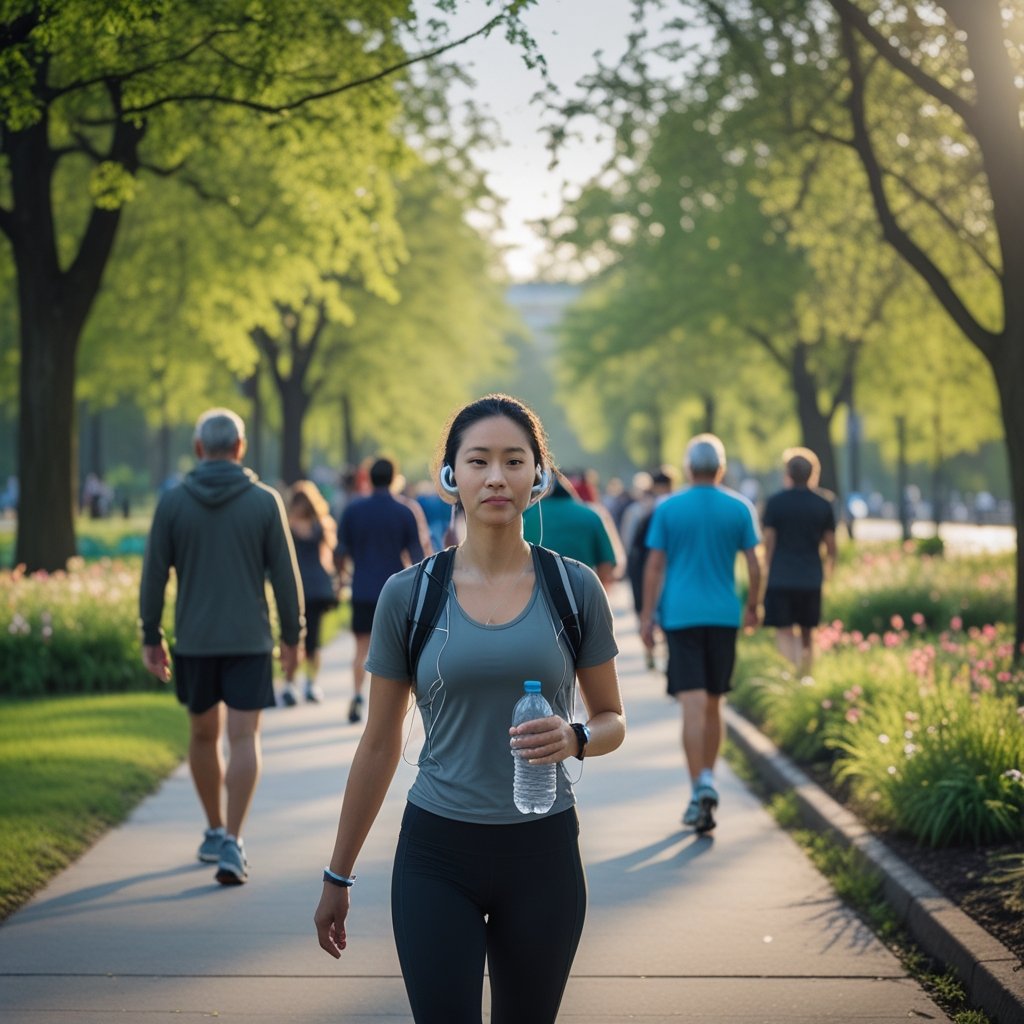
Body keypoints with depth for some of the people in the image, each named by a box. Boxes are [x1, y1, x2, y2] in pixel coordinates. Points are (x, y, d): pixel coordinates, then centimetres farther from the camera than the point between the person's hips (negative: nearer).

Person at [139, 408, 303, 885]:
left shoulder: (172, 502, -2)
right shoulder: (265, 501, -4)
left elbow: (154, 575, -1)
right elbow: (285, 575, -2)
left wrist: (151, 637, 8)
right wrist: (292, 636, 8)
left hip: (193, 640, 2)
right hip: (249, 639, -1)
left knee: (203, 735, 17)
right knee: (244, 739, -2)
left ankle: (215, 832, 29)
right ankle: (231, 843, -13)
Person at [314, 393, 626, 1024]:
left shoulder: (574, 588, -1)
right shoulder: (409, 594, -2)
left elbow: (612, 720, 8)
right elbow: (379, 746, 6)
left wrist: (574, 739, -16)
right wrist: (338, 876, 9)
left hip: (542, 853, 1)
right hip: (437, 855, -1)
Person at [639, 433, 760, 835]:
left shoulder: (667, 509, -1)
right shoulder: (740, 508, 2)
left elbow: (654, 566, -3)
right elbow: (754, 566, 2)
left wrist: (647, 616, 1)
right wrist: (752, 608, 15)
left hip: (680, 616, -2)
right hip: (724, 616, 2)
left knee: (692, 705, -7)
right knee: (713, 704, 14)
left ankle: (701, 787, -19)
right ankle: (706, 781, 20)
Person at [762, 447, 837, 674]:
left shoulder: (775, 502, -3)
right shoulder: (823, 505, 3)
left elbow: (769, 541, -3)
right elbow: (830, 545, 6)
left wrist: (768, 569, 8)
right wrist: (828, 569, 21)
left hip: (780, 577, -2)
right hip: (811, 578, 3)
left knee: (784, 632, -3)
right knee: (807, 634, 13)